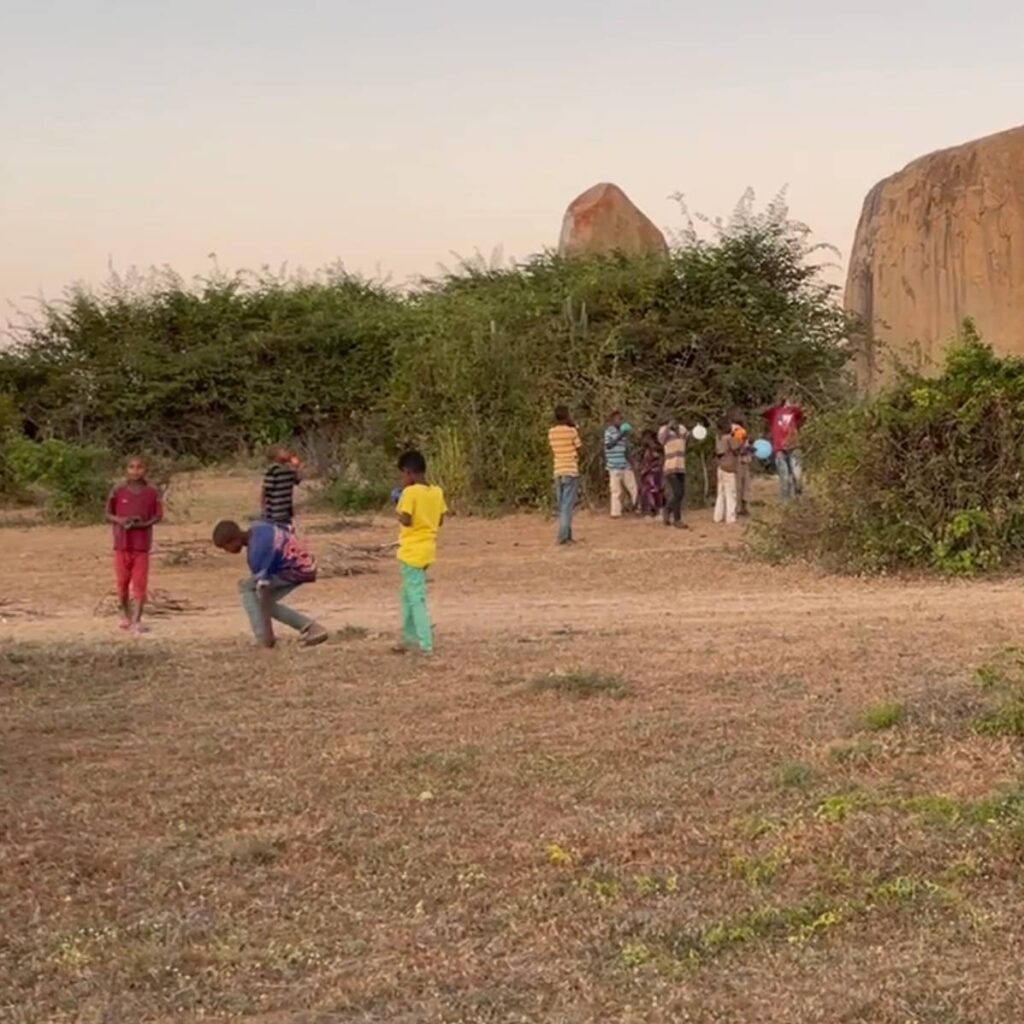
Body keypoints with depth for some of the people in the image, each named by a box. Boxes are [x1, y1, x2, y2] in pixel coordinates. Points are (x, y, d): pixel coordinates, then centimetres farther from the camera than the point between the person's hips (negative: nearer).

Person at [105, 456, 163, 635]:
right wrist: (120, 520, -16)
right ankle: (125, 614, 29)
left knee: (140, 583, -4)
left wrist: (143, 524, -16)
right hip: (121, 544, 1)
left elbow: (158, 516, 2)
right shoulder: (118, 492, 0)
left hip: (142, 544, -1)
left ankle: (136, 620, -2)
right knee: (122, 582, 8)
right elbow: (108, 515, 5)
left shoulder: (152, 493, -1)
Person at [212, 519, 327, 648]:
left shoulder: (258, 550, -23)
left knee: (245, 587, -6)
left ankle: (263, 639, -8)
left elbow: (263, 589, -22)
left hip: (296, 569, -9)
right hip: (304, 566, 9)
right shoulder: (255, 529, 1)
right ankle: (311, 628, 10)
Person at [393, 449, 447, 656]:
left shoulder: (410, 492, -15)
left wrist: (397, 511, -2)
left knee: (416, 597, -5)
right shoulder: (437, 492, 6)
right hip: (427, 550, 8)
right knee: (408, 594, 21)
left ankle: (426, 644, -8)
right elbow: (440, 520, 12)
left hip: (412, 552, -8)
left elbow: (406, 520, -20)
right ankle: (410, 638, 26)